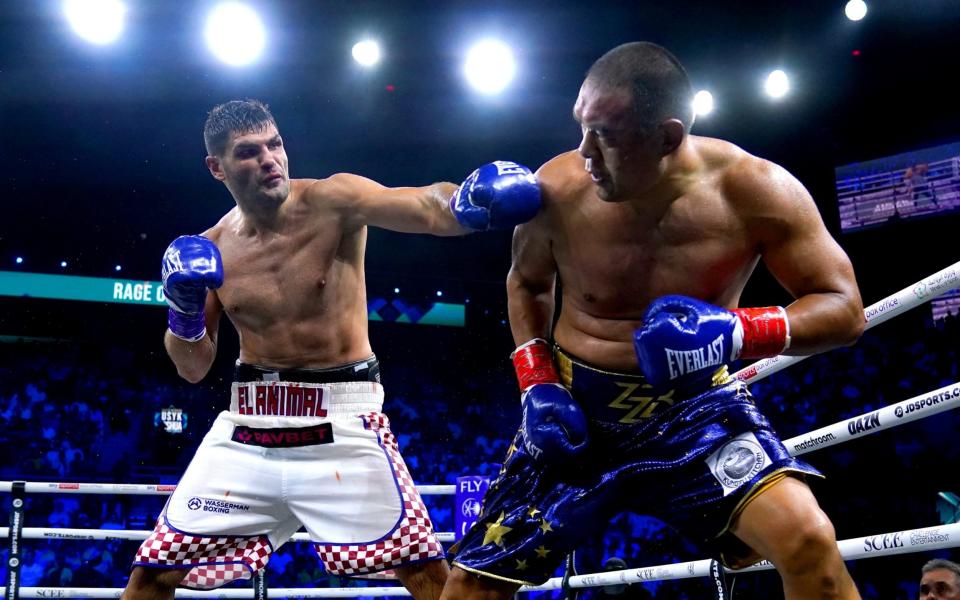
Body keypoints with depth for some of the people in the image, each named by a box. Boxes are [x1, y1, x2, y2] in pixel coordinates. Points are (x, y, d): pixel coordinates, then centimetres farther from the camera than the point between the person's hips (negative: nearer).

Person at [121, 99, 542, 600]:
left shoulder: (333, 202, -10)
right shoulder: (210, 249, 2)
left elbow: (427, 208, -29)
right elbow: (193, 369, 10)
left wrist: (466, 201, -52)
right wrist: (183, 312, -10)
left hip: (342, 421, -3)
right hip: (247, 425, 4)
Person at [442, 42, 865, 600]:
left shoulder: (753, 189, -18)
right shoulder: (557, 187, -15)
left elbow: (844, 306, -10)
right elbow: (526, 284, 8)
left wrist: (740, 330, -29)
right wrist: (537, 385, -6)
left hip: (694, 403, -1)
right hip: (575, 404, 2)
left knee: (808, 540, -27)